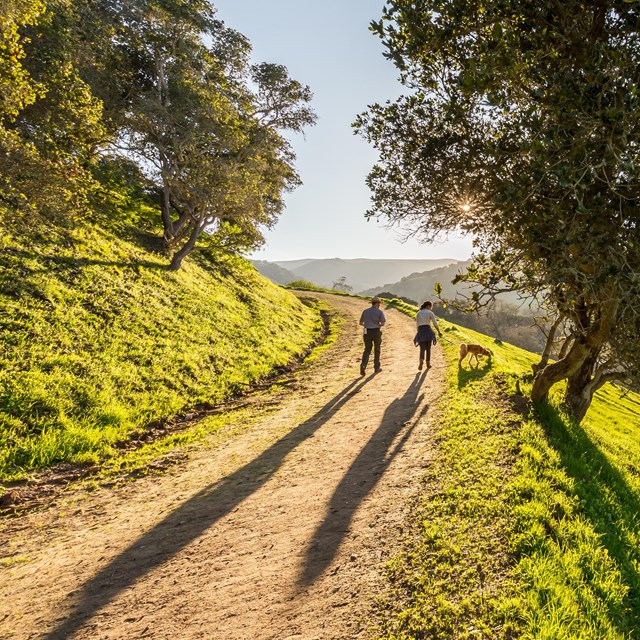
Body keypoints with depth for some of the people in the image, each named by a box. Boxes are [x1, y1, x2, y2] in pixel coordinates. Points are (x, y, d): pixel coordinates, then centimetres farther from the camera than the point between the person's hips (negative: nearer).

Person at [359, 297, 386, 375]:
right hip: (376, 332, -3)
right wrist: (379, 325, 10)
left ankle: (363, 366, -14)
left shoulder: (365, 311, 6)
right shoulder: (379, 312, -6)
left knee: (367, 350, 7)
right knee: (377, 350, 14)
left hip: (367, 332, 3)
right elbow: (383, 323, -12)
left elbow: (361, 323, 11)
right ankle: (377, 367, 23)